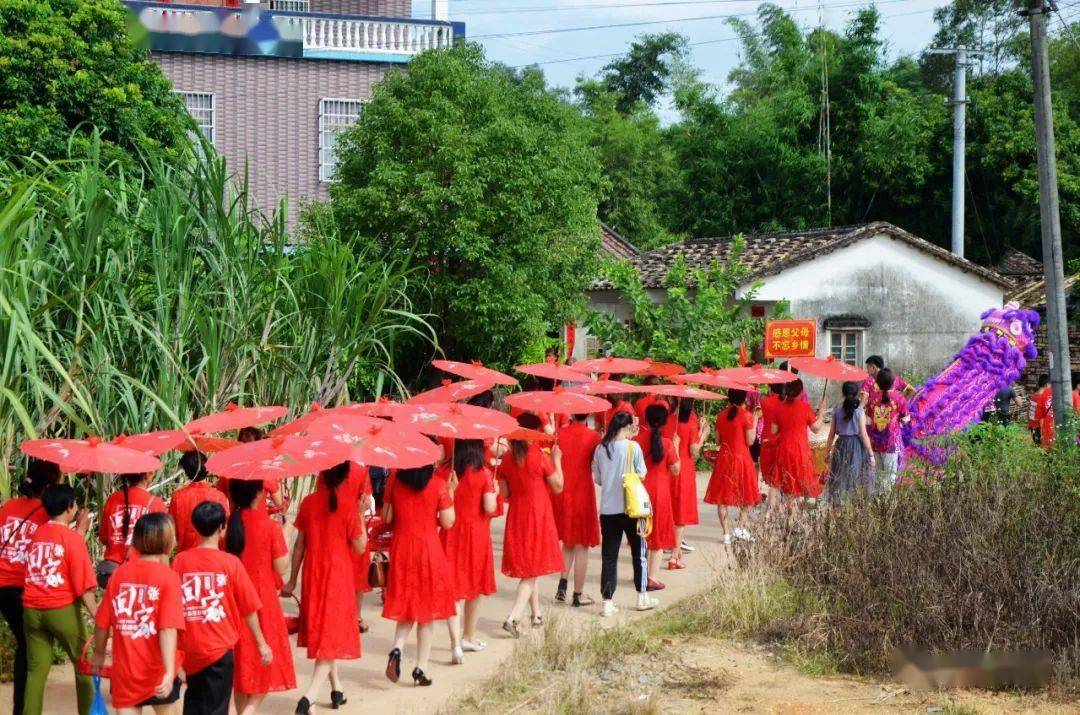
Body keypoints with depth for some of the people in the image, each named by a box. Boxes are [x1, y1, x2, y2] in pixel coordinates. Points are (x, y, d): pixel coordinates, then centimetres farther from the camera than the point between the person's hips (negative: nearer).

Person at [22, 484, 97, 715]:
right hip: (62, 609, -4)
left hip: (31, 609, 4)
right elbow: (83, 584, -13)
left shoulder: (36, 535, 6)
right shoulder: (72, 537, -9)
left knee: (36, 669, 5)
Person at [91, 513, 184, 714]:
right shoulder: (168, 577, -12)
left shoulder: (120, 573, -1)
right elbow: (168, 629, -22)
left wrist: (99, 654, 20)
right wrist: (170, 671, -25)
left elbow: (101, 623, 4)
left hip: (124, 668, 2)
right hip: (158, 668, -2)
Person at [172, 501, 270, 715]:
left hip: (190, 647, 3)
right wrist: (261, 643, 7)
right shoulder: (230, 563, -9)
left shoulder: (180, 560, -3)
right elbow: (249, 609, -4)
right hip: (219, 648, -3)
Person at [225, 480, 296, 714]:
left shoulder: (226, 524, -3)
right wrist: (285, 534, 1)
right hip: (263, 601, -4)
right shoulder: (270, 527, -14)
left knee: (240, 662, 17)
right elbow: (281, 568, -8)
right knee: (265, 665, 6)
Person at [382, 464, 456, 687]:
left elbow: (386, 518, 1)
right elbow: (447, 522, -8)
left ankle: (397, 648, -10)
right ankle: (421, 668, 10)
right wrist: (451, 492, 0)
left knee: (406, 604, 16)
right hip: (428, 548, -3)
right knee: (427, 610, 9)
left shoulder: (395, 481, -2)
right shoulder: (439, 485, -10)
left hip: (401, 547, 3)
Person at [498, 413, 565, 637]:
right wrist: (556, 460, 4)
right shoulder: (540, 457, -14)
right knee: (533, 570, -2)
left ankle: (536, 615, 28)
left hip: (516, 516, 5)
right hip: (538, 515, -5)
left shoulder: (507, 459, -1)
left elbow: (505, 493, 4)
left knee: (525, 567, 18)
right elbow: (558, 487, -5)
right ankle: (513, 618, -15)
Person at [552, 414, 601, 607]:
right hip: (584, 493, -3)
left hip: (563, 494, 3)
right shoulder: (593, 436, -10)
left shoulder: (560, 434, -3)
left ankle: (562, 584, 6)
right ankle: (578, 594, 9)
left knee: (567, 542, 20)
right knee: (582, 546, 5)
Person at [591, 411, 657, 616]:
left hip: (607, 509, 3)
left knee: (609, 556, 7)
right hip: (630, 508, -3)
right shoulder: (633, 447, -10)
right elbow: (641, 474, -3)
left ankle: (607, 602, 5)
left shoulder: (600, 449, 1)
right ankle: (642, 597, 21)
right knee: (639, 552, 14)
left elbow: (597, 479, 9)